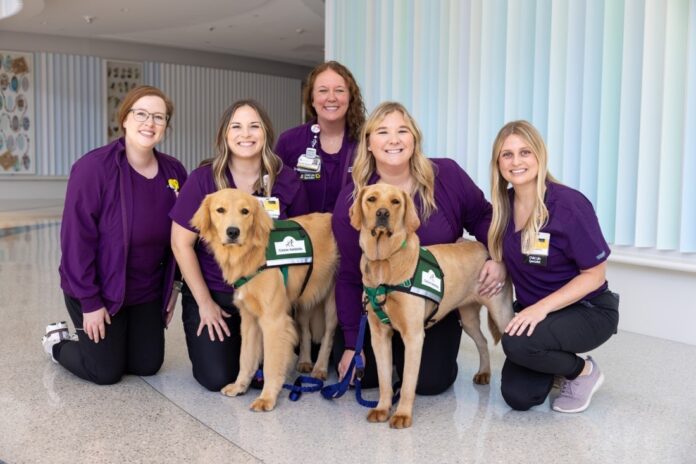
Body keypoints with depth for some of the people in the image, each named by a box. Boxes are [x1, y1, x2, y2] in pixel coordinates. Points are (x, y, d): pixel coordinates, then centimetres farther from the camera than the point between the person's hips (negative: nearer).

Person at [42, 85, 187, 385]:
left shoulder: (174, 171, -5)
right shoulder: (93, 167, -22)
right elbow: (76, 239, -20)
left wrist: (173, 286, 4)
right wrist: (90, 302, -18)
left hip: (147, 292, 5)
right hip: (99, 290, -5)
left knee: (148, 366, 12)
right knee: (107, 372, 5)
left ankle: (97, 341, 40)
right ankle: (58, 341, 35)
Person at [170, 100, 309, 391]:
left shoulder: (287, 181, -8)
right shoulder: (203, 179, -13)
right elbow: (181, 243, -8)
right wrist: (204, 302, -8)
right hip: (211, 292, -1)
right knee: (218, 379, -9)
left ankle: (246, 342, 30)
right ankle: (211, 342, 25)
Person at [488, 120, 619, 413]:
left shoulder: (568, 204, -22)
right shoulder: (503, 205, -3)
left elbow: (595, 274, -19)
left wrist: (542, 306, -27)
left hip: (588, 311, -5)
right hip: (535, 313, 6)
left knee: (517, 344, -32)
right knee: (518, 397, -6)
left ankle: (584, 371, -1)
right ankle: (560, 361, 25)